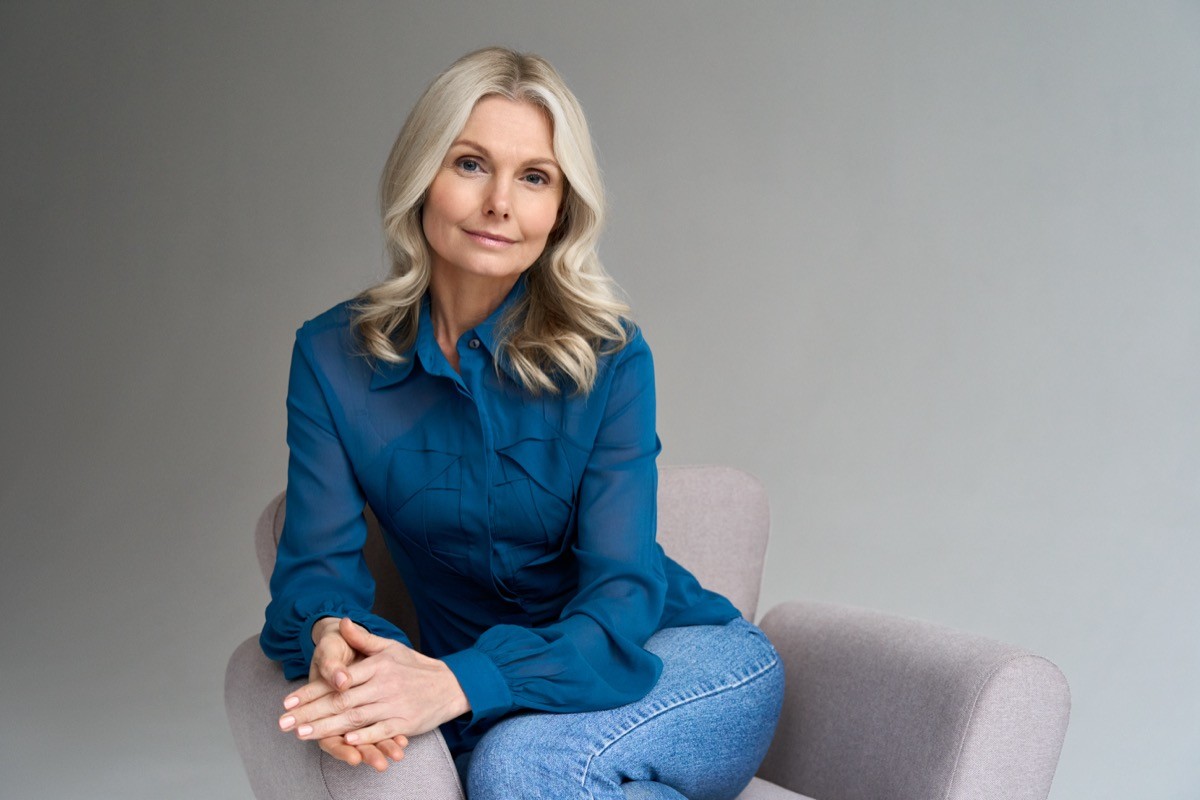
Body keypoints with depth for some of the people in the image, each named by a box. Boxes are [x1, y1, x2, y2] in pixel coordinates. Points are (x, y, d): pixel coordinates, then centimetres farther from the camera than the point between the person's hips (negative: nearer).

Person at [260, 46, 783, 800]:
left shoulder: (609, 355, -11)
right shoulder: (332, 357, -4)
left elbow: (622, 590, -18)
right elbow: (319, 562, -8)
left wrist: (459, 683, -36)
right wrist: (330, 635, -33)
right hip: (490, 713, 2)